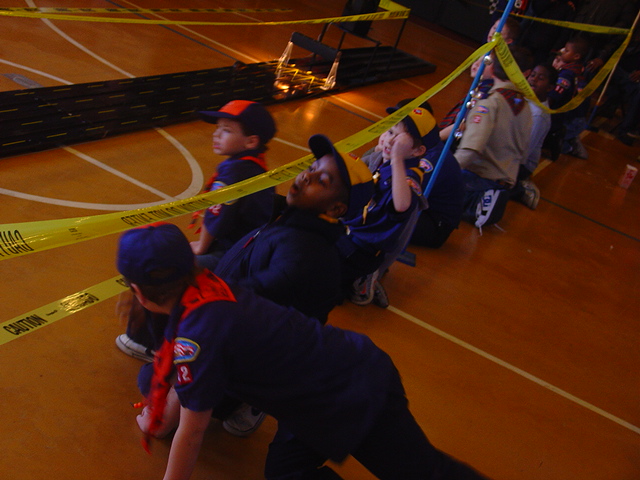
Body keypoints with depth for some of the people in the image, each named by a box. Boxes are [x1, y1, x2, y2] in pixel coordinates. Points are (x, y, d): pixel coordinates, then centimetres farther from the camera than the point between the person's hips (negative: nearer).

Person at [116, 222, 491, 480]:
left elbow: (192, 432, -13)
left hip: (358, 397, -8)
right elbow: (184, 377, 15)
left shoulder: (197, 334, -27)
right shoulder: (208, 286, -3)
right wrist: (160, 422, 26)